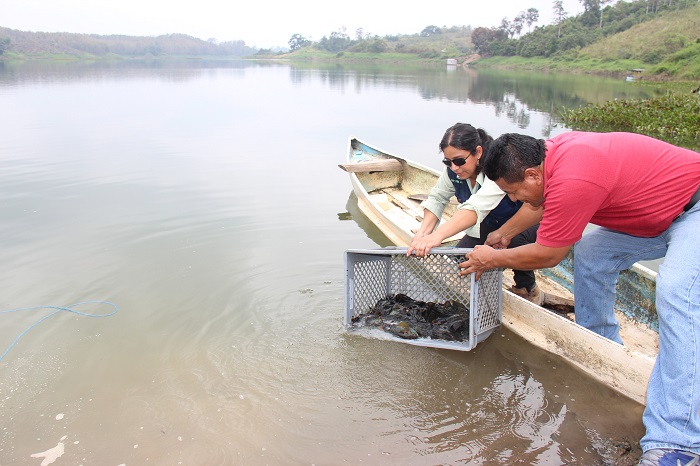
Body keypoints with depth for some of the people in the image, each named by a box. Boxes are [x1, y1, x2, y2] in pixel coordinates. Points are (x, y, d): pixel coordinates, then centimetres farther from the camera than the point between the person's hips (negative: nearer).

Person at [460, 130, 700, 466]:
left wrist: (494, 259, -7)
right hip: (660, 210, 10)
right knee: (591, 253, 7)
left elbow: (547, 256, -21)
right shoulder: (554, 150, -7)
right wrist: (503, 233, 22)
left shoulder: (572, 181, -35)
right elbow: (541, 203, 16)